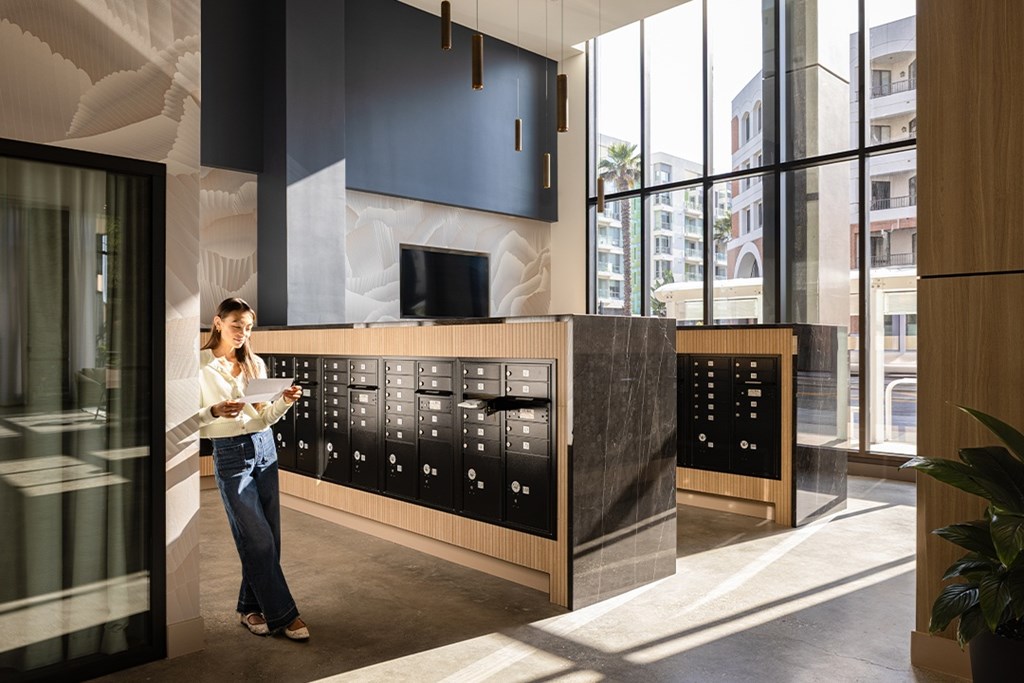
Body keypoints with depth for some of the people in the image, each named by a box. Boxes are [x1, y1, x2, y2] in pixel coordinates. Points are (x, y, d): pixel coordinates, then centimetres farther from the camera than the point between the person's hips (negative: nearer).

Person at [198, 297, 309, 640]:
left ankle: (251, 607, 26)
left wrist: (285, 402, -8)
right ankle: (282, 613, 8)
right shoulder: (201, 365, -5)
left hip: (264, 448, 5)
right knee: (260, 540, -4)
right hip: (230, 454, -5)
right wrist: (216, 411, -25)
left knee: (268, 538, 8)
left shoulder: (256, 364, 9)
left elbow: (264, 418, 10)